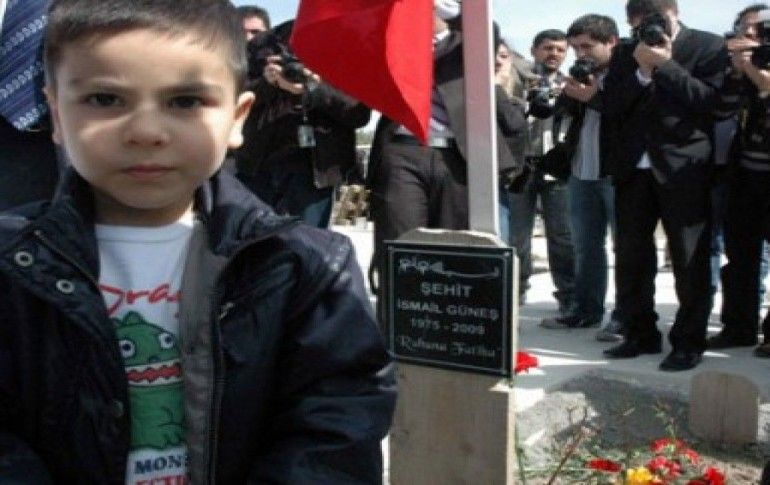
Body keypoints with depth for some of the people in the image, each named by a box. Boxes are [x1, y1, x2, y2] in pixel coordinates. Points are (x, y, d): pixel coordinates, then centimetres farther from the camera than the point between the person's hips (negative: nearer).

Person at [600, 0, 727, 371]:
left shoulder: (708, 46, 0)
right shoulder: (625, 53, 12)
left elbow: (708, 99, -12)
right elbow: (610, 107, 3)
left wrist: (664, 65, -14)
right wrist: (642, 72, -10)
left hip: (684, 169, -4)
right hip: (634, 168, 5)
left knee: (690, 260, 0)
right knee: (630, 257, 9)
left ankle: (689, 342, 9)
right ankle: (641, 334, 21)